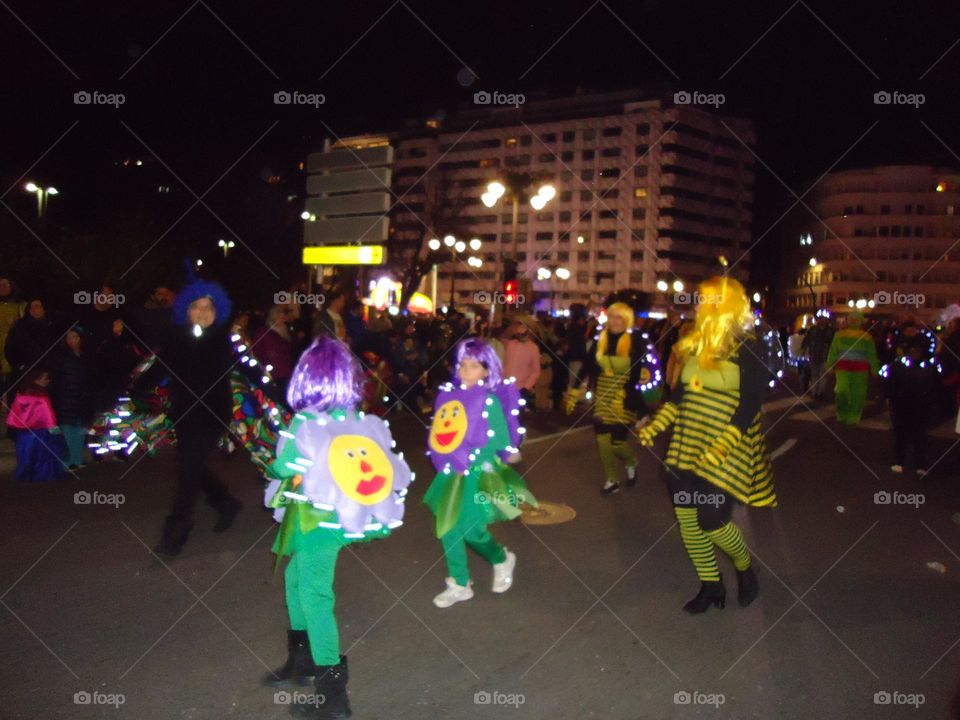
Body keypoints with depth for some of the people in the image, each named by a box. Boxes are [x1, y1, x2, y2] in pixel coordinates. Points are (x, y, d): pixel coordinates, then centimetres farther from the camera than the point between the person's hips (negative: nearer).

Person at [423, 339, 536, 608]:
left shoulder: (490, 401, -14)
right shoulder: (448, 395, 1)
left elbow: (501, 441, -13)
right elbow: (437, 434, 11)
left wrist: (472, 456, -14)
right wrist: (444, 458, 1)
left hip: (477, 473, -6)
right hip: (452, 471, 6)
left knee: (470, 529, -1)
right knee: (448, 527, 8)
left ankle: (502, 560, 31)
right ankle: (459, 585, 25)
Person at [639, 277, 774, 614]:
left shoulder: (749, 349, -10)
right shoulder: (696, 344, 10)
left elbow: (749, 406, -16)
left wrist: (720, 447, -26)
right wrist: (654, 426, 8)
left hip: (724, 451, -7)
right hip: (686, 448, 7)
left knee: (711, 522, -6)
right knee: (686, 519, 7)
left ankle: (745, 567, 25)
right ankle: (711, 586, 24)